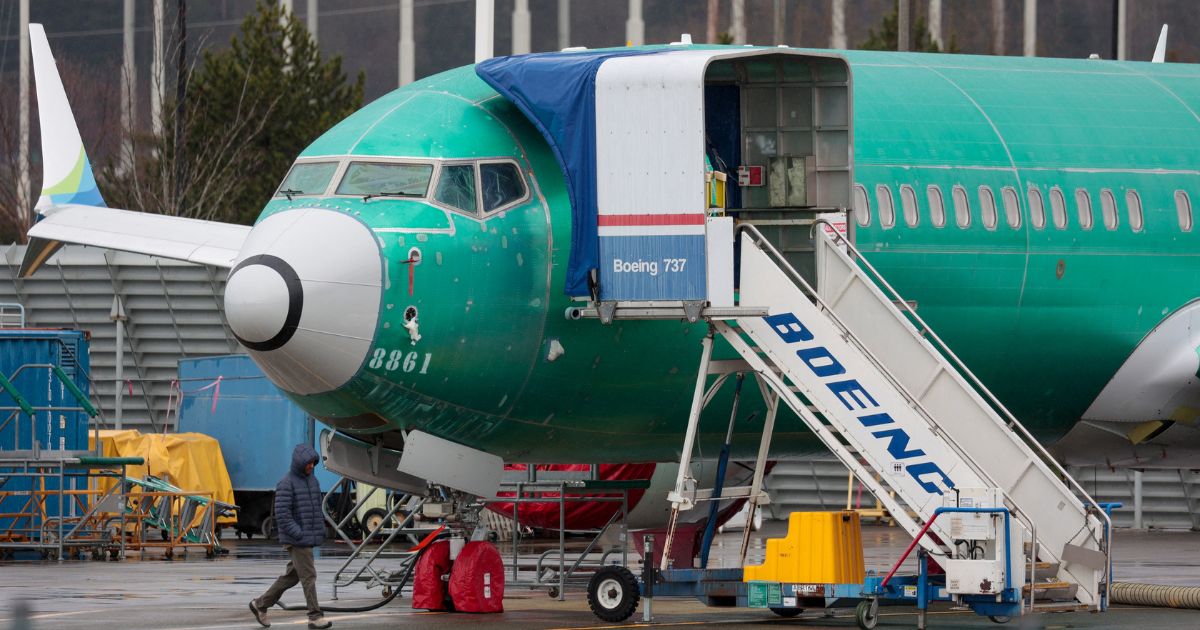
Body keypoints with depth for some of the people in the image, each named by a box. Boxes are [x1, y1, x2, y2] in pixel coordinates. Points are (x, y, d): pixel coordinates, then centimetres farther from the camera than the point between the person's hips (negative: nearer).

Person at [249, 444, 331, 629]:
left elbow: (317, 508, 22)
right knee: (308, 576, -10)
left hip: (309, 538, 8)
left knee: (291, 576, 13)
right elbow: (282, 514, -17)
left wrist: (321, 529, 10)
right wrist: (299, 534, -20)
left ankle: (261, 604, 24)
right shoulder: (286, 484, -12)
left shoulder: (312, 480, 13)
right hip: (296, 541, -8)